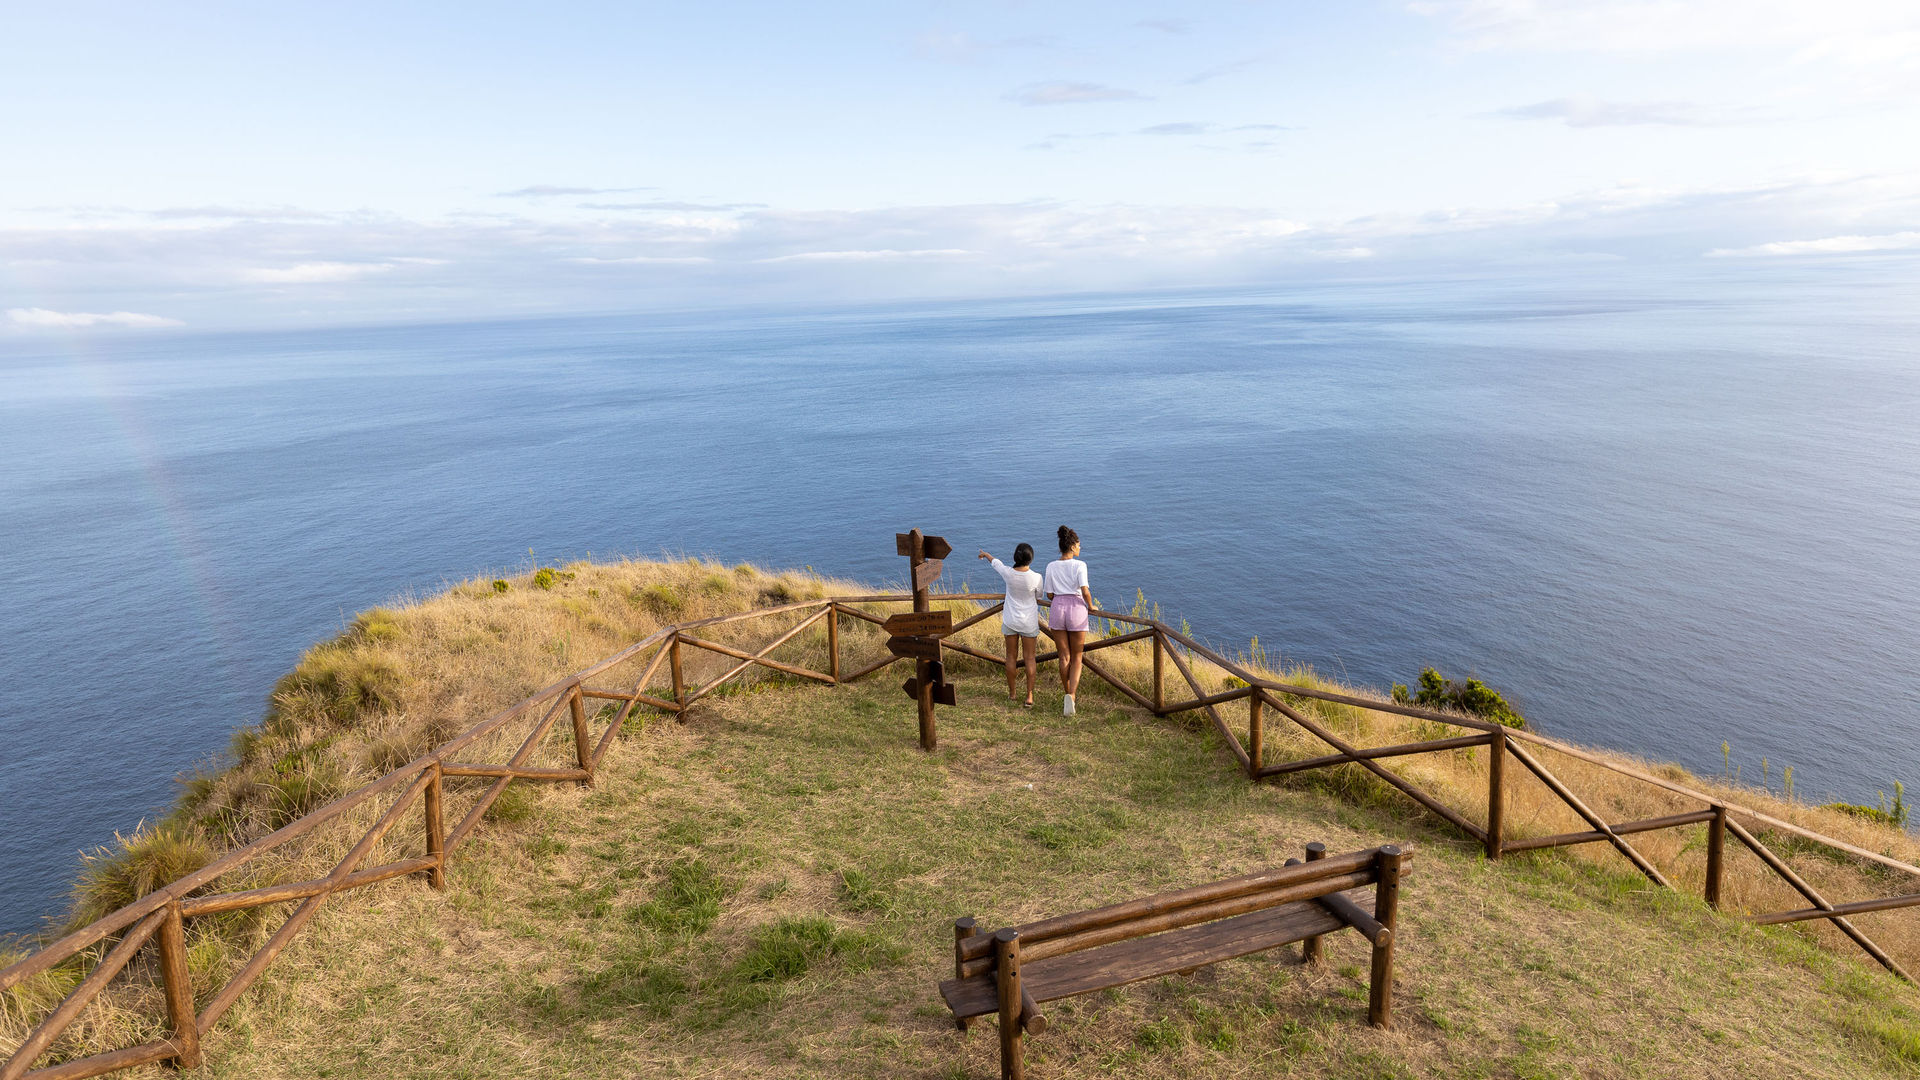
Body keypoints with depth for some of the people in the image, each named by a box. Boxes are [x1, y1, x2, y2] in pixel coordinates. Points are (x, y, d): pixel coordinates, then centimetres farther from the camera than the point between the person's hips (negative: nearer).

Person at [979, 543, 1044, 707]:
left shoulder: (1008, 573, -15)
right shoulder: (1036, 578, -17)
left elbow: (996, 563, 9)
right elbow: (1038, 599, 1)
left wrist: (985, 554, 32)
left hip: (1010, 620, 1)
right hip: (1029, 621, -1)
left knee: (1011, 656, 13)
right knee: (1029, 658, 6)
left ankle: (1012, 694, 23)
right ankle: (1029, 697, 5)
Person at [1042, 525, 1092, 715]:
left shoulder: (1051, 567, 3)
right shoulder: (1080, 565, -8)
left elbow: (1049, 595, 6)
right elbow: (1085, 591, -18)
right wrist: (1091, 606, 0)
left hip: (1057, 609, 3)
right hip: (1077, 610, -2)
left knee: (1064, 657, 13)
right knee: (1076, 658, 8)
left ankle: (1068, 694, 18)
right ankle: (1071, 697, -12)